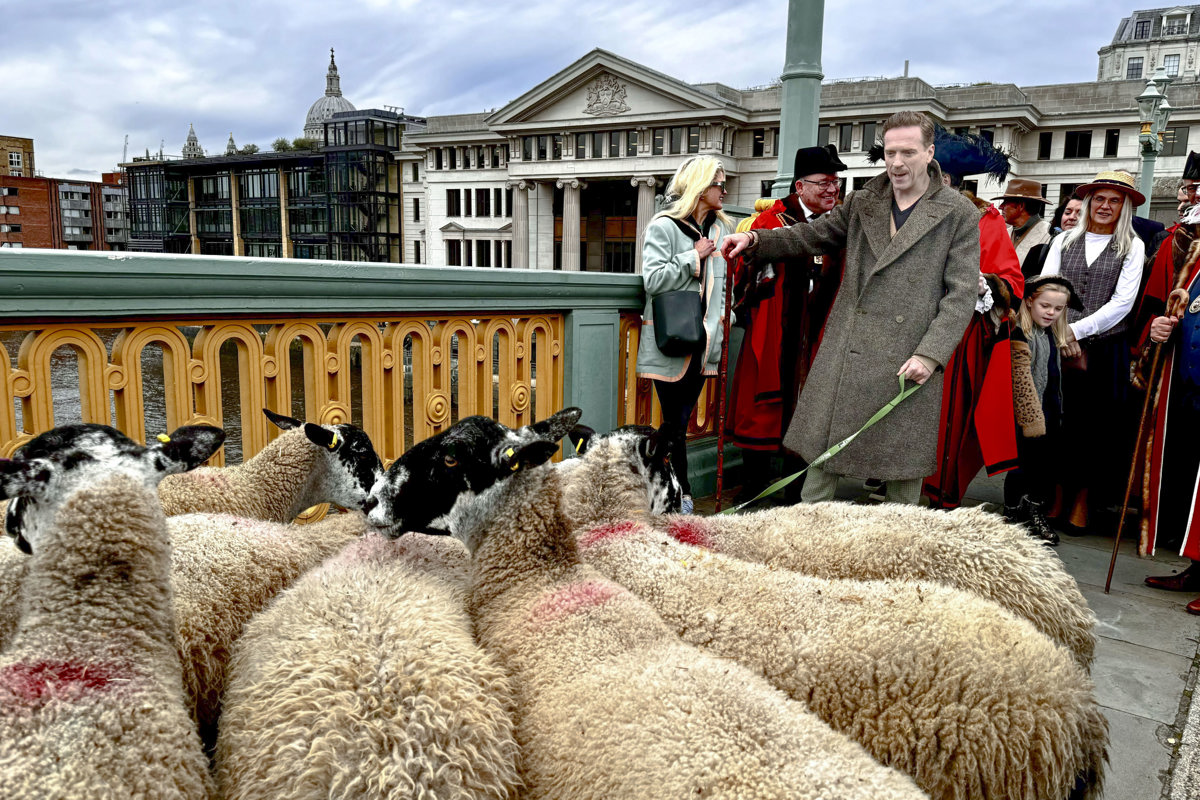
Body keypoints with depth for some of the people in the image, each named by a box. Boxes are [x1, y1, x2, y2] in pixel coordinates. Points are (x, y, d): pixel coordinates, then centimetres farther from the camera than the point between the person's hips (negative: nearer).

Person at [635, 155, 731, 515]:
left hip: (702, 341, 6)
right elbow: (653, 279, -14)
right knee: (675, 423, -2)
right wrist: (694, 256, -10)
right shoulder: (664, 226, -4)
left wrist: (720, 329, 14)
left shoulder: (721, 228, 15)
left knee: (680, 421, 9)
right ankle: (682, 496, 6)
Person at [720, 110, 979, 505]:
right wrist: (754, 241, 3)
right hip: (846, 354, 3)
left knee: (904, 468, 7)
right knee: (821, 456, 4)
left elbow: (962, 292, -3)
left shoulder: (959, 214, 1)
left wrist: (930, 355, -13)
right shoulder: (862, 203, 12)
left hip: (908, 362, -3)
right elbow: (811, 235, 19)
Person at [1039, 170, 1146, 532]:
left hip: (1105, 349, -1)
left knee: (1095, 421, 2)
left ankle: (1083, 498, 15)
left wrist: (1077, 329, -12)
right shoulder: (1063, 241, 12)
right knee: (1057, 418, 1)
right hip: (1059, 347, 2)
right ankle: (1058, 492, 14)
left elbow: (1122, 302, -4)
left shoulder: (1132, 247, 6)